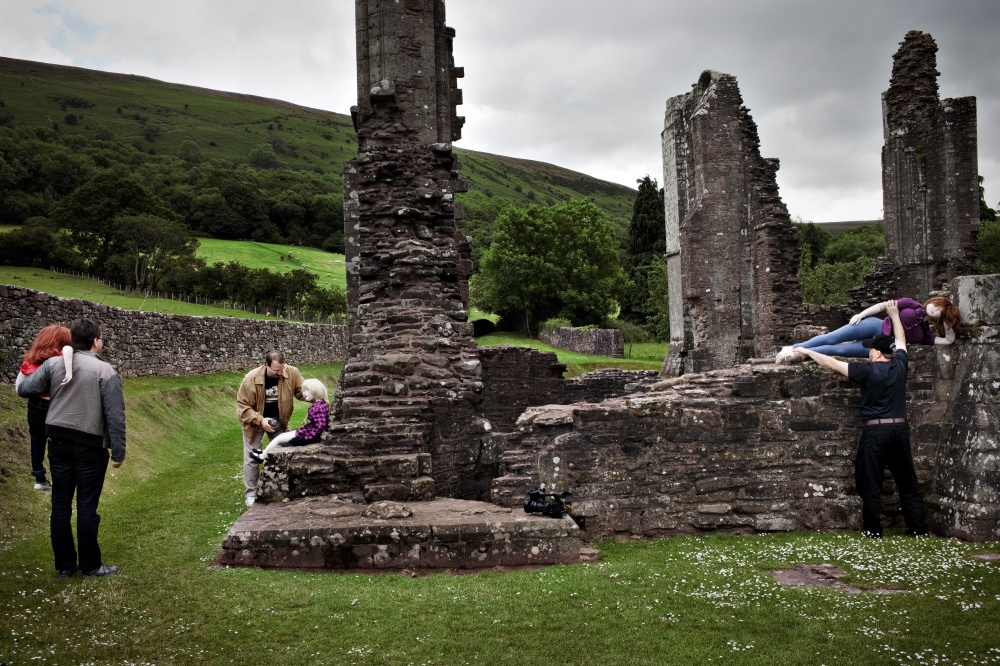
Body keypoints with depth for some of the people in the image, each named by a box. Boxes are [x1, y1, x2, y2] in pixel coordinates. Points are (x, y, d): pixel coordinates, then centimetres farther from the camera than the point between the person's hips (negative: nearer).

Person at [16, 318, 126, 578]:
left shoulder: (53, 364, 0)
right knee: (87, 507, 3)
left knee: (60, 505, 11)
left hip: (58, 442, 4)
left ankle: (65, 564, 20)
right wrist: (118, 451, -6)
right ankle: (90, 565, 11)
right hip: (90, 446, -4)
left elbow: (24, 389, 0)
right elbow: (115, 416, -12)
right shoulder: (105, 370, -11)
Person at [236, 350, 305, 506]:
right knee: (252, 457, 3)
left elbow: (302, 391, -11)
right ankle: (251, 493, 17)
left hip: (279, 420, 3)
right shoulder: (251, 379, -30)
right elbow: (242, 406, -23)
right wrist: (260, 420, -33)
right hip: (255, 421, -3)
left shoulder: (292, 373, -23)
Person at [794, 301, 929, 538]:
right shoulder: (900, 365, 4)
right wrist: (894, 314, 35)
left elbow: (831, 363, -6)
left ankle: (873, 530, 6)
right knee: (907, 481, 11)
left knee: (871, 483, 3)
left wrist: (807, 351, 5)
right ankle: (919, 529, 14)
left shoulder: (868, 370, -10)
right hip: (900, 429, 5)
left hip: (875, 431, -5)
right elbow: (900, 340, 23)